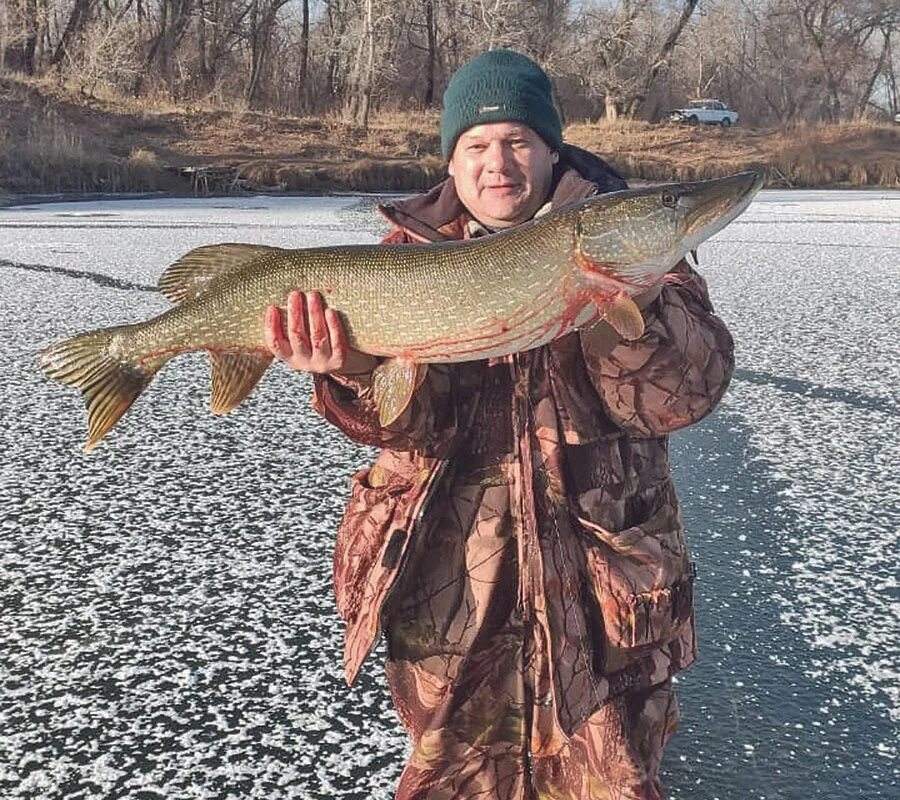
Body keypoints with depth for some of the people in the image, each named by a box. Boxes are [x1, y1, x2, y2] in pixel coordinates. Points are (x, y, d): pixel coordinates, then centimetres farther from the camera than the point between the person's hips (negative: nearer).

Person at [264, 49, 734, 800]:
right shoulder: (414, 247, 3)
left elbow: (682, 392, -14)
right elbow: (416, 419, -10)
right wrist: (358, 372, -31)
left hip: (601, 566, -1)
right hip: (449, 572, 1)